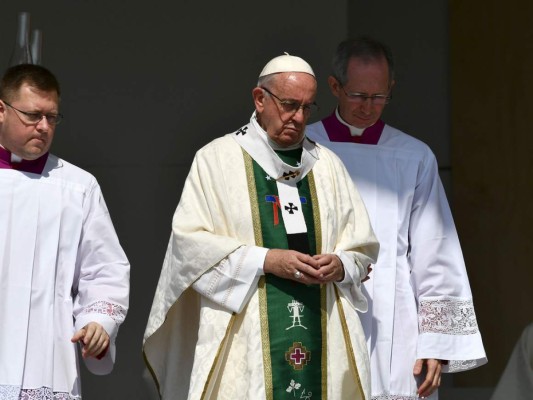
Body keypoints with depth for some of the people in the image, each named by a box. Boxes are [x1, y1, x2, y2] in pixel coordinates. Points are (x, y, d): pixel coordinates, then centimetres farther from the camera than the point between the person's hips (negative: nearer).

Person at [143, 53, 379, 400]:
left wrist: (340, 265, -6)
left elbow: (363, 246, 16)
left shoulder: (327, 165, 16)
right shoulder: (217, 159, 4)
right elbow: (189, 241, -5)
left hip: (321, 339, 4)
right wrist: (266, 260, -13)